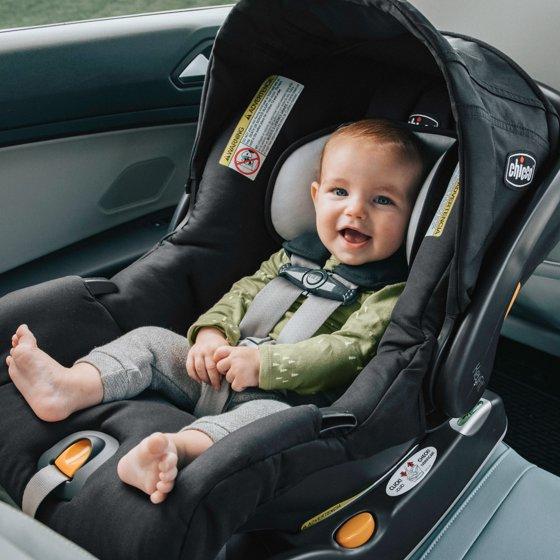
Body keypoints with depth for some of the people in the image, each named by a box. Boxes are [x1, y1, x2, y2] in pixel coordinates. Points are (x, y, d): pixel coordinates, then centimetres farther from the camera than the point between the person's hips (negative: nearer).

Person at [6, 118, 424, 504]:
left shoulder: (391, 293, -5)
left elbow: (347, 354, -16)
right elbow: (245, 292, 14)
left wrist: (263, 361, -24)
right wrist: (212, 333, -8)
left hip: (279, 397, -6)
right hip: (219, 376, 7)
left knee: (273, 418, -39)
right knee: (153, 340, -1)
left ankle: (178, 448, -62)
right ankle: (70, 387, -21)